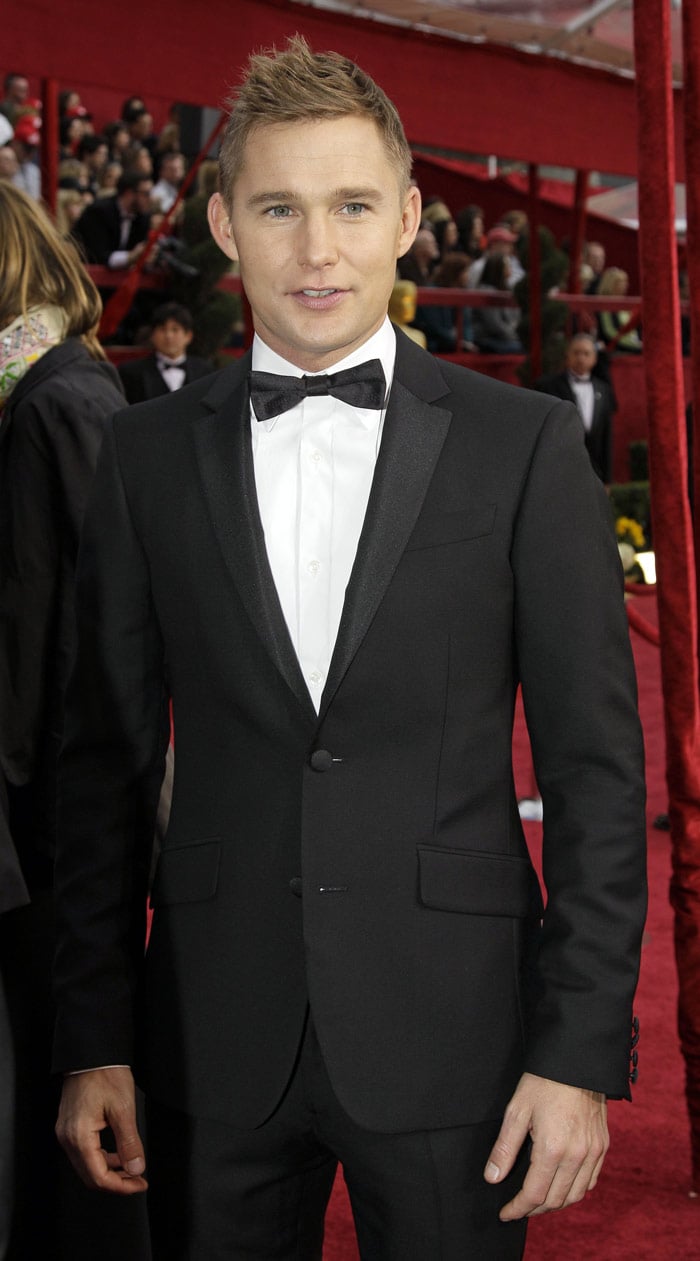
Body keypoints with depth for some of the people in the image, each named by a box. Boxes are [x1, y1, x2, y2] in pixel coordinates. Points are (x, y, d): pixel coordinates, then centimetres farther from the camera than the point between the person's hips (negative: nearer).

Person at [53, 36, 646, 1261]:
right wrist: (93, 1042, 4)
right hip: (215, 1038, 2)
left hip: (448, 1027, -1)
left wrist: (583, 1054, -7)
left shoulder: (527, 445, -2)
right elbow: (105, 759, 7)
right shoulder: (149, 455, 4)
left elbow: (595, 767, -2)